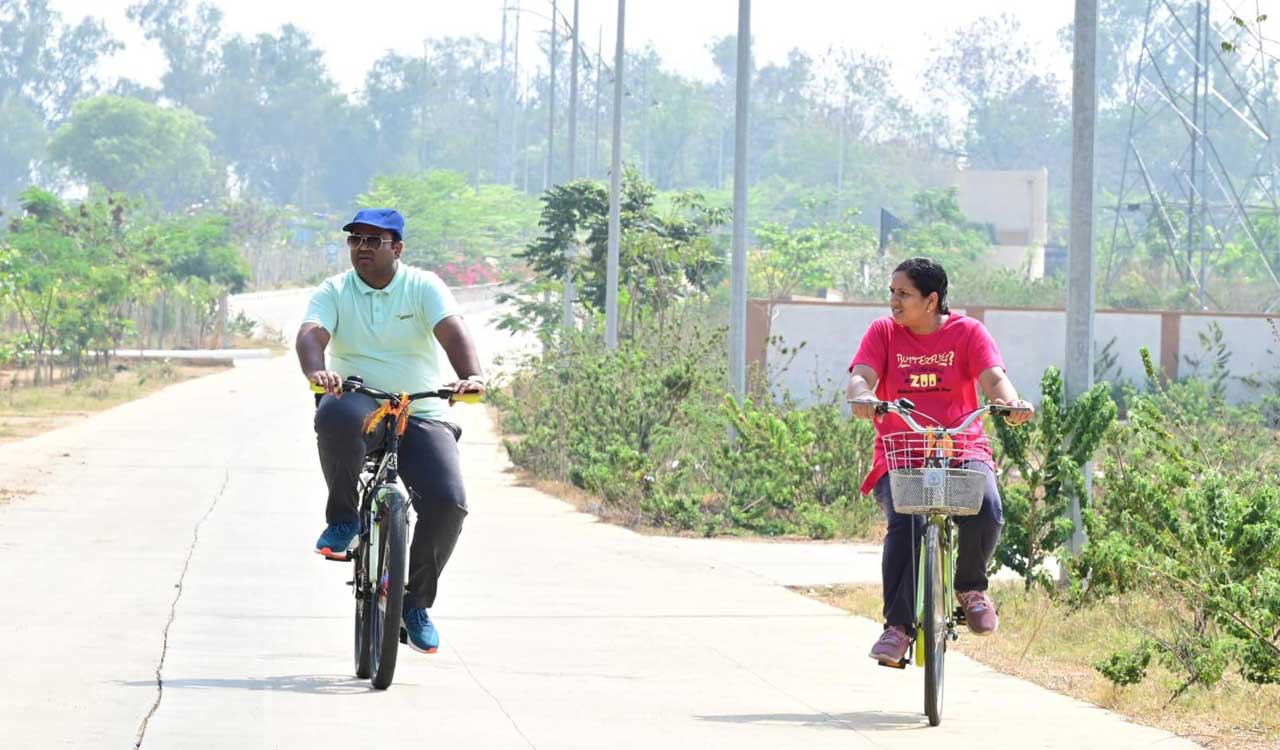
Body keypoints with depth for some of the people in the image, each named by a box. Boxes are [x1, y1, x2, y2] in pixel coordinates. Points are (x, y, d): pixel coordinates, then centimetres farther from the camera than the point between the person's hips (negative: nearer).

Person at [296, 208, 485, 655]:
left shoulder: (423, 287, 1)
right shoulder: (334, 293, 4)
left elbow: (452, 331, -16)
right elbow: (311, 333, -15)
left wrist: (472, 375, -37)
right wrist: (316, 370, -39)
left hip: (423, 416, 1)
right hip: (362, 408, 0)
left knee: (448, 503, -21)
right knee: (336, 415, -39)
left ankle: (416, 601, 2)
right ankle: (344, 518, -16)